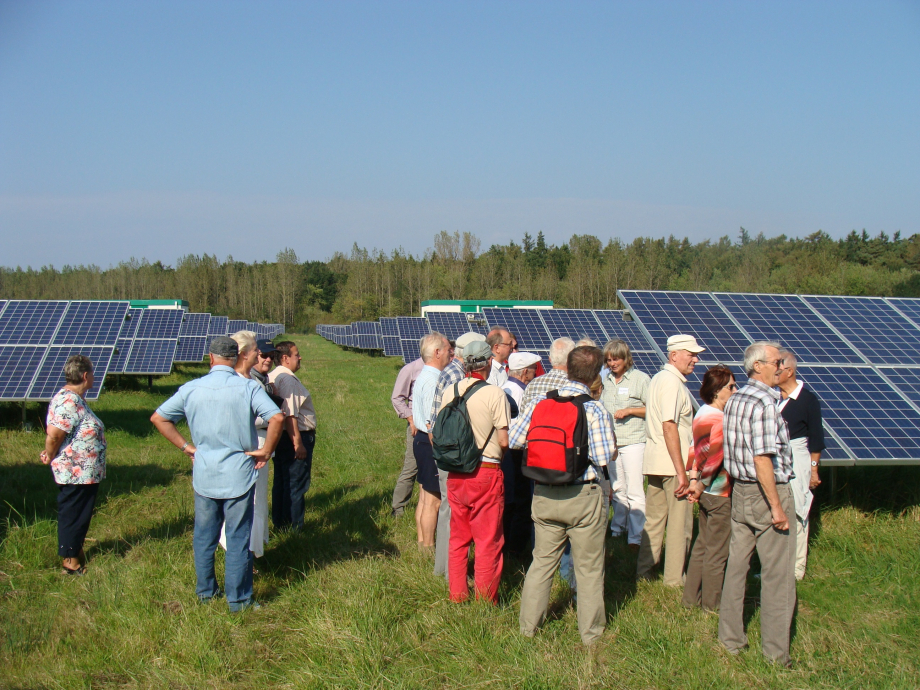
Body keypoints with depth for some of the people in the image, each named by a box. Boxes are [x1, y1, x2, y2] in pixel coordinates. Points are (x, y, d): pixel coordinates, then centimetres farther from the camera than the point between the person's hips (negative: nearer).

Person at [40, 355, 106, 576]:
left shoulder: (73, 398, 10)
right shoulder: (70, 402, -23)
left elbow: (54, 434, 17)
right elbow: (53, 434, -27)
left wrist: (51, 455, 9)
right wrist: (51, 457, -11)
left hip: (83, 472, 10)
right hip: (76, 473, -10)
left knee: (80, 516, 21)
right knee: (73, 516, 3)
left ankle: (76, 553, 35)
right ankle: (71, 563, 14)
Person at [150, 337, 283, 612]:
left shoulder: (191, 389, -1)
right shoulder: (248, 387, -10)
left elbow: (158, 418, 5)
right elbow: (277, 418, -21)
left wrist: (185, 446, 7)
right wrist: (266, 450, -9)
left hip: (204, 475, 3)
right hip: (239, 474, -2)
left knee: (204, 537, 17)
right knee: (238, 538, 5)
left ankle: (205, 591, 28)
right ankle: (238, 599, 11)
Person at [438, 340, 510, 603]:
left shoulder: (449, 391, 1)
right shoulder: (494, 394, -14)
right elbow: (504, 440, -14)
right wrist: (497, 454, 6)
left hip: (455, 472, 5)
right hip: (486, 473, -5)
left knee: (458, 538, 16)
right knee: (488, 540, 5)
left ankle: (457, 595, 24)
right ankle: (485, 600, 12)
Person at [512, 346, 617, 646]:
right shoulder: (595, 410, -13)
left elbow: (513, 440, 0)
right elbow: (606, 458, -15)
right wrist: (613, 443, 6)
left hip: (545, 494, 4)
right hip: (583, 497, -3)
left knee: (542, 561, 16)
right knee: (589, 568, 10)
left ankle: (528, 626, 24)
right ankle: (591, 633, 19)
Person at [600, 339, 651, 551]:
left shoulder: (641, 379, -5)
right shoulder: (606, 380, 14)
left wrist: (629, 411, -14)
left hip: (633, 441, -6)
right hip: (610, 442, 6)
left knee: (634, 491, -7)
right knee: (617, 489, 13)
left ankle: (636, 538, -3)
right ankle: (617, 529, 26)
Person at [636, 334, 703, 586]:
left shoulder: (659, 378, 16)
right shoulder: (672, 381, -15)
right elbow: (669, 427, -22)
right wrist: (681, 471, -22)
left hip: (654, 461, 10)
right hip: (672, 463, -9)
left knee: (654, 518, 15)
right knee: (680, 522, 0)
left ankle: (643, 570, 22)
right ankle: (675, 578, 6)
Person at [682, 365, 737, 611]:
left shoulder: (701, 415, 8)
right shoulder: (719, 420, -20)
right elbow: (714, 459, -23)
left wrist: (694, 481, 6)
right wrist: (701, 486, -12)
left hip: (706, 493, 9)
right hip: (720, 494, -9)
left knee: (702, 545, 17)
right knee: (717, 550, 2)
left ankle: (691, 597, 24)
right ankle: (712, 603, 12)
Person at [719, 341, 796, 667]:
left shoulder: (734, 400, 8)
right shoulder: (765, 403, -19)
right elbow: (763, 457, -23)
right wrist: (776, 506, -20)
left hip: (740, 491, 9)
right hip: (767, 492, -9)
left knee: (736, 565, 14)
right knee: (777, 574, 1)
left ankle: (731, 639, 24)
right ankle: (775, 652, 8)